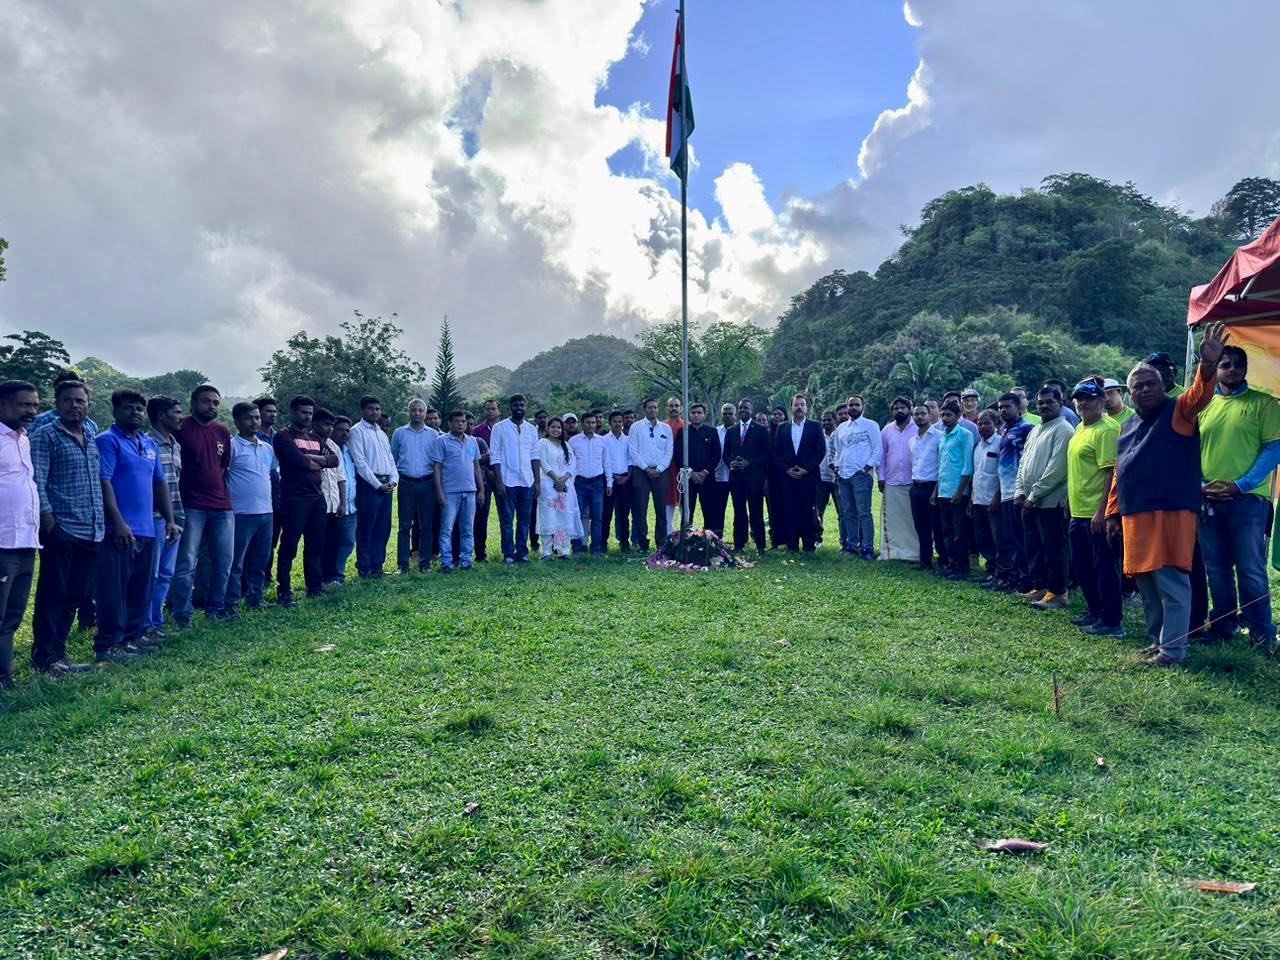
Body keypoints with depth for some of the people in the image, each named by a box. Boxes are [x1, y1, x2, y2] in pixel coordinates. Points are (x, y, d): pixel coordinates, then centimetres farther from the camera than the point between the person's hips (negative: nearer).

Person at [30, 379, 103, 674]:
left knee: (76, 595, 12)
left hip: (91, 532, 6)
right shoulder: (45, 436, -4)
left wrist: (101, 523, 13)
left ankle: (58, 653, 22)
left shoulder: (92, 434, 15)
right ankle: (44, 657, 10)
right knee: (53, 595, 0)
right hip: (62, 531, -6)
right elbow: (37, 483, -10)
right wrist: (49, 524, -16)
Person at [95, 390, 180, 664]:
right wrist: (118, 522, -21)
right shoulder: (107, 441, -5)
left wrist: (170, 520, 14)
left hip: (147, 530, 8)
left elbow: (160, 483, 21)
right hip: (120, 530, -8)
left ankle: (132, 638, 21)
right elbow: (104, 482, -14)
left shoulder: (150, 445, 18)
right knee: (115, 590, -4)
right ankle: (107, 645, 2)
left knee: (141, 590, 12)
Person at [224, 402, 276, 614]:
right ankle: (231, 605, 5)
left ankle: (255, 599, 24)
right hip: (242, 514, -7)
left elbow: (275, 472, 27)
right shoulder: (232, 446, -8)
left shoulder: (267, 448, 14)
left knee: (260, 560, 14)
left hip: (266, 512, 7)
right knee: (236, 562, -1)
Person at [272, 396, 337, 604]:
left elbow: (334, 460, 7)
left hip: (317, 497, 7)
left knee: (316, 544, 11)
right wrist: (320, 462, -2)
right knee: (289, 545, -3)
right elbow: (298, 460, -18)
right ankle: (284, 591, 2)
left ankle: (315, 587, 20)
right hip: (295, 498, -7)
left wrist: (313, 458, -8)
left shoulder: (314, 437, 19)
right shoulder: (284, 436, -3)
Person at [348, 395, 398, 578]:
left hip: (386, 485, 7)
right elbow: (360, 462, -12)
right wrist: (378, 485, -14)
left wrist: (393, 480, 0)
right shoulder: (357, 431, -4)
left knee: (383, 529, 9)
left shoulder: (382, 433, 19)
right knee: (365, 530, -3)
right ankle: (364, 569, 4)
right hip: (368, 485, -7)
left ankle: (377, 567, 16)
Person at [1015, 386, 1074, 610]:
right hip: (1029, 502, 9)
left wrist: (1035, 494, -16)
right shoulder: (1034, 431, 18)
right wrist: (1020, 491, 6)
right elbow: (1023, 463, 19)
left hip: (1049, 501, -9)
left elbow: (1057, 467, -18)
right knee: (1033, 548, 14)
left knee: (1053, 549, -3)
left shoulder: (1063, 429, -9)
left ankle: (1057, 593, 5)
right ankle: (1040, 588, 23)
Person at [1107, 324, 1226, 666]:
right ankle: (1157, 642, 24)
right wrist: (1113, 513, 18)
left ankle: (1172, 650, 0)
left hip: (1171, 513, -7)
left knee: (1171, 582, -6)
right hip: (1135, 516, 7)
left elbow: (1200, 395, -22)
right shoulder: (1128, 426, 19)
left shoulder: (1178, 411, 1)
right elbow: (1119, 473, 21)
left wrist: (1209, 365, -42)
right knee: (1146, 583, 12)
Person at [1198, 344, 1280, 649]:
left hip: (1248, 500, -4)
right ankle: (1222, 627, 24)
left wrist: (1241, 485, -15)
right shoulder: (1203, 406, 12)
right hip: (1208, 501, 4)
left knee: (1251, 571, -2)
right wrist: (1200, 485, -4)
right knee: (1216, 570, 12)